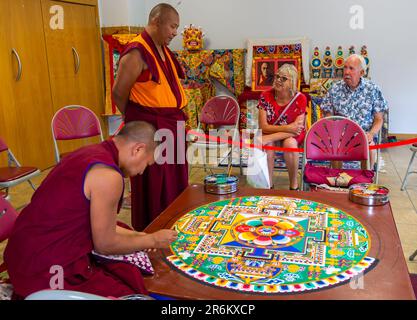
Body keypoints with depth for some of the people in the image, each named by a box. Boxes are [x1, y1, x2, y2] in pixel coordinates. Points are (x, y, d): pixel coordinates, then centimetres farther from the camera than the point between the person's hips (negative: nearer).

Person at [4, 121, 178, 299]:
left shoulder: (90, 153, 6)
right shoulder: (108, 174, -23)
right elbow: (105, 245, -14)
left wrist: (137, 236, 13)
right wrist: (152, 240, -1)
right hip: (47, 270, -10)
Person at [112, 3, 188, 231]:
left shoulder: (163, 50, 13)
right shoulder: (137, 52, -15)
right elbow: (119, 94, -11)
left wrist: (175, 119, 15)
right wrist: (137, 122, 1)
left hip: (171, 125, 9)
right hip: (150, 128, -9)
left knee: (174, 181, 16)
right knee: (153, 185, 2)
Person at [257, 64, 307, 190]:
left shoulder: (300, 99, -15)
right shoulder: (265, 96, -12)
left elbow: (297, 129, -21)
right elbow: (263, 126, -16)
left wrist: (269, 138, -31)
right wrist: (288, 128, -30)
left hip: (293, 136, -1)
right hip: (271, 132, 1)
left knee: (290, 143, -34)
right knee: (267, 144, -32)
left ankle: (294, 185, -16)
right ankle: (268, 184, -18)